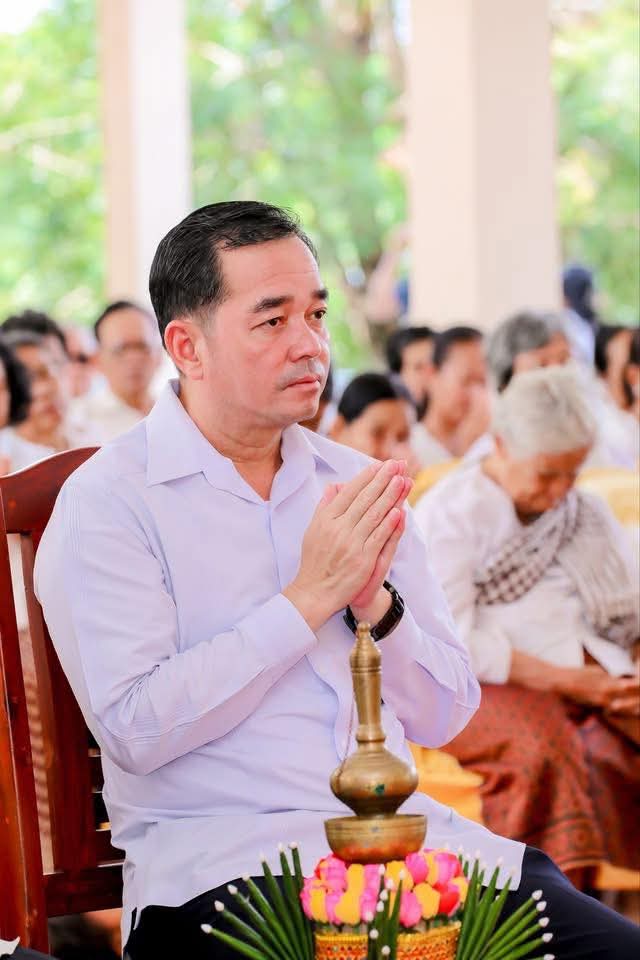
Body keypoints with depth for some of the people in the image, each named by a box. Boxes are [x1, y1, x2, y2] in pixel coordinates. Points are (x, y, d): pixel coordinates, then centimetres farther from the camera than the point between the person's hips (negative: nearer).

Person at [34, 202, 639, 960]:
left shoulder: (358, 484, 16)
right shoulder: (107, 502, -1)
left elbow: (442, 719, 16)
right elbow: (135, 729, -14)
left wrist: (375, 602, -5)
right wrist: (309, 598, -10)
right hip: (219, 861, -5)